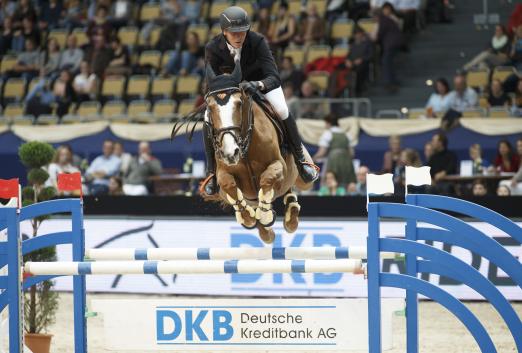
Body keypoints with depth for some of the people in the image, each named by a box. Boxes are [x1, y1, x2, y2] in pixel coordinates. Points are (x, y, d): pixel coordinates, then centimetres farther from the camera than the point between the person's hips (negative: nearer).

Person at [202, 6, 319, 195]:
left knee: (282, 111, -25)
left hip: (261, 82, -1)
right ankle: (212, 174, -3)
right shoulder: (213, 49, -27)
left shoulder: (258, 42, -32)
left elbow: (274, 78, -38)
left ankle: (301, 159, -2)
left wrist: (258, 85, -60)